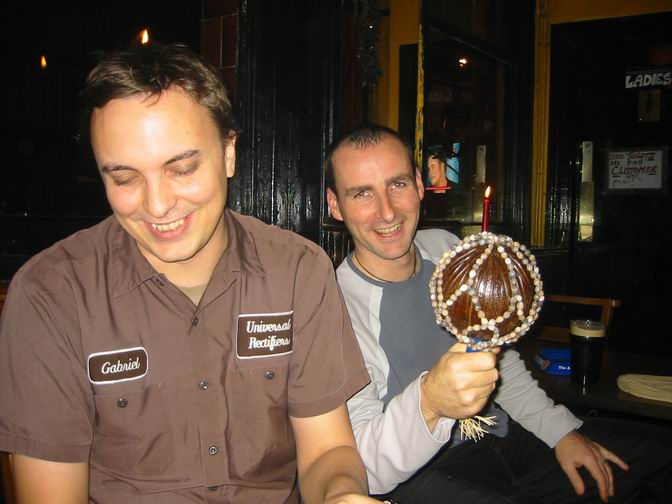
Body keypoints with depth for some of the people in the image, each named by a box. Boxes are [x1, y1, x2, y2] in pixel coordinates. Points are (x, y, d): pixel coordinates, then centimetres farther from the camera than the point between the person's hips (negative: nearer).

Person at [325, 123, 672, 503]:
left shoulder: (446, 248, 2)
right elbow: (364, 468, -25)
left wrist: (562, 431, 7)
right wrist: (429, 403, -43)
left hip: (506, 436, 6)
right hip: (420, 473, -6)